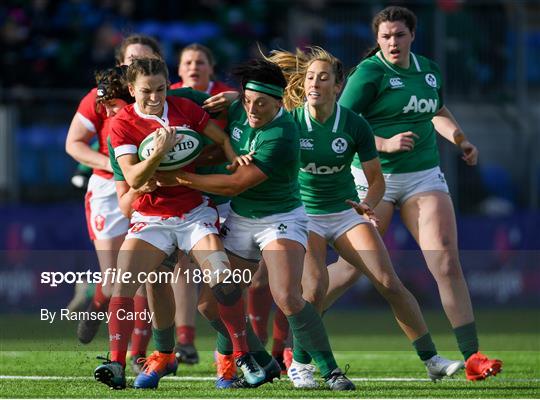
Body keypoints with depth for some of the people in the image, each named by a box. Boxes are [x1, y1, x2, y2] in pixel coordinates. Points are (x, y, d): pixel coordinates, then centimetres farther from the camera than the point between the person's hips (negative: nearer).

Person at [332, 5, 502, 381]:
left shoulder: (429, 70, 10)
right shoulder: (370, 72, -9)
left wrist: (461, 139, 14)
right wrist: (385, 144, -22)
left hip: (424, 175, 4)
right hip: (375, 178, -4)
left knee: (447, 264, -8)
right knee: (352, 268, -3)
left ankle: (472, 355, -8)